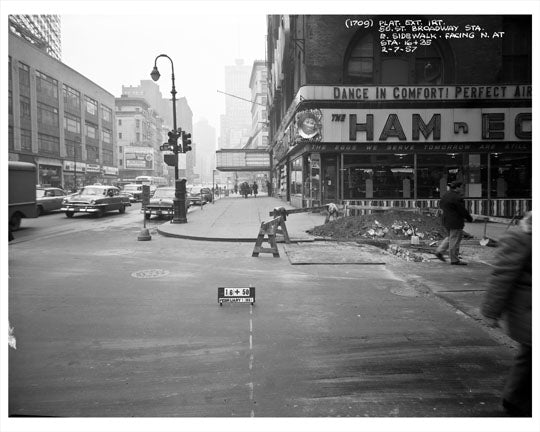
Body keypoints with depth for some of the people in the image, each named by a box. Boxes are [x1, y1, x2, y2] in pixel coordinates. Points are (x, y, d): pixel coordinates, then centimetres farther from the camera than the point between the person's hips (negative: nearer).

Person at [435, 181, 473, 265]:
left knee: (450, 238, 22)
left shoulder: (445, 195, 7)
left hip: (446, 220, 9)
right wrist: (469, 218, 0)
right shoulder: (457, 198, -19)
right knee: (454, 240, -1)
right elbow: (462, 210, -15)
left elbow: (440, 205, 19)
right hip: (455, 222, -9)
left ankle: (439, 251, 18)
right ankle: (454, 260, 7)